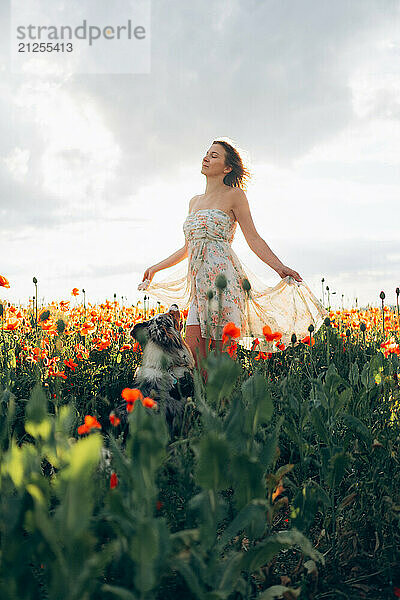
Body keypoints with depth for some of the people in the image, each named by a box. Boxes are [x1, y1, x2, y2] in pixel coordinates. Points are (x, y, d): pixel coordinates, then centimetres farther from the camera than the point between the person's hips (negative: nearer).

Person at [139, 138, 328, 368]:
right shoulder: (195, 201, 21)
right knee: (194, 356, -3)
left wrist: (280, 267, -15)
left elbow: (254, 239, -2)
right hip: (200, 283, 6)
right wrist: (156, 268, 34)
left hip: (224, 278, -6)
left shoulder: (234, 195, 3)